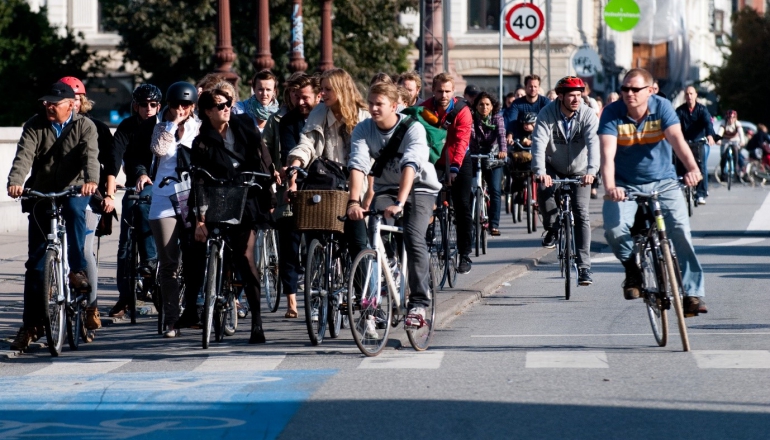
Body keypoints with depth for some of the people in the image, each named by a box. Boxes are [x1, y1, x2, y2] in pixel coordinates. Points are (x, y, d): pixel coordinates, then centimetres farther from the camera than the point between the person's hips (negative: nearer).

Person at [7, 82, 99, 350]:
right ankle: (31, 325, 5)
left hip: (74, 191, -2)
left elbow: (91, 155, -20)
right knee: (36, 262, -1)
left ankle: (78, 270, -28)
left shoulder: (84, 126, -3)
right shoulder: (34, 126, 0)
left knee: (74, 208, -39)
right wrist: (15, 181, -35)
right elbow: (24, 155, -15)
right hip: (41, 195, 2)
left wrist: (91, 180, -40)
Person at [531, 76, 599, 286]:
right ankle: (552, 228, 0)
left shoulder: (588, 115, -19)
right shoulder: (547, 114, -19)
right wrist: (540, 172, -47)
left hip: (579, 171, 0)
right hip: (553, 169, 0)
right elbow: (539, 143, -30)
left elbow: (593, 143, -31)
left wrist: (592, 170, -49)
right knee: (544, 192, -31)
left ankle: (584, 267, -10)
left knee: (581, 214, -12)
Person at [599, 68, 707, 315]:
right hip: (626, 185, 0)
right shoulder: (612, 114, -12)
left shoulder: (662, 107, -10)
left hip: (663, 182, 0)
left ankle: (693, 293, -12)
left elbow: (677, 139, -25)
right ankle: (633, 266, 7)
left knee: (680, 229, -18)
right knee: (614, 228, -25)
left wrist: (692, 168, -44)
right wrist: (609, 187, -42)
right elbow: (607, 154, -24)